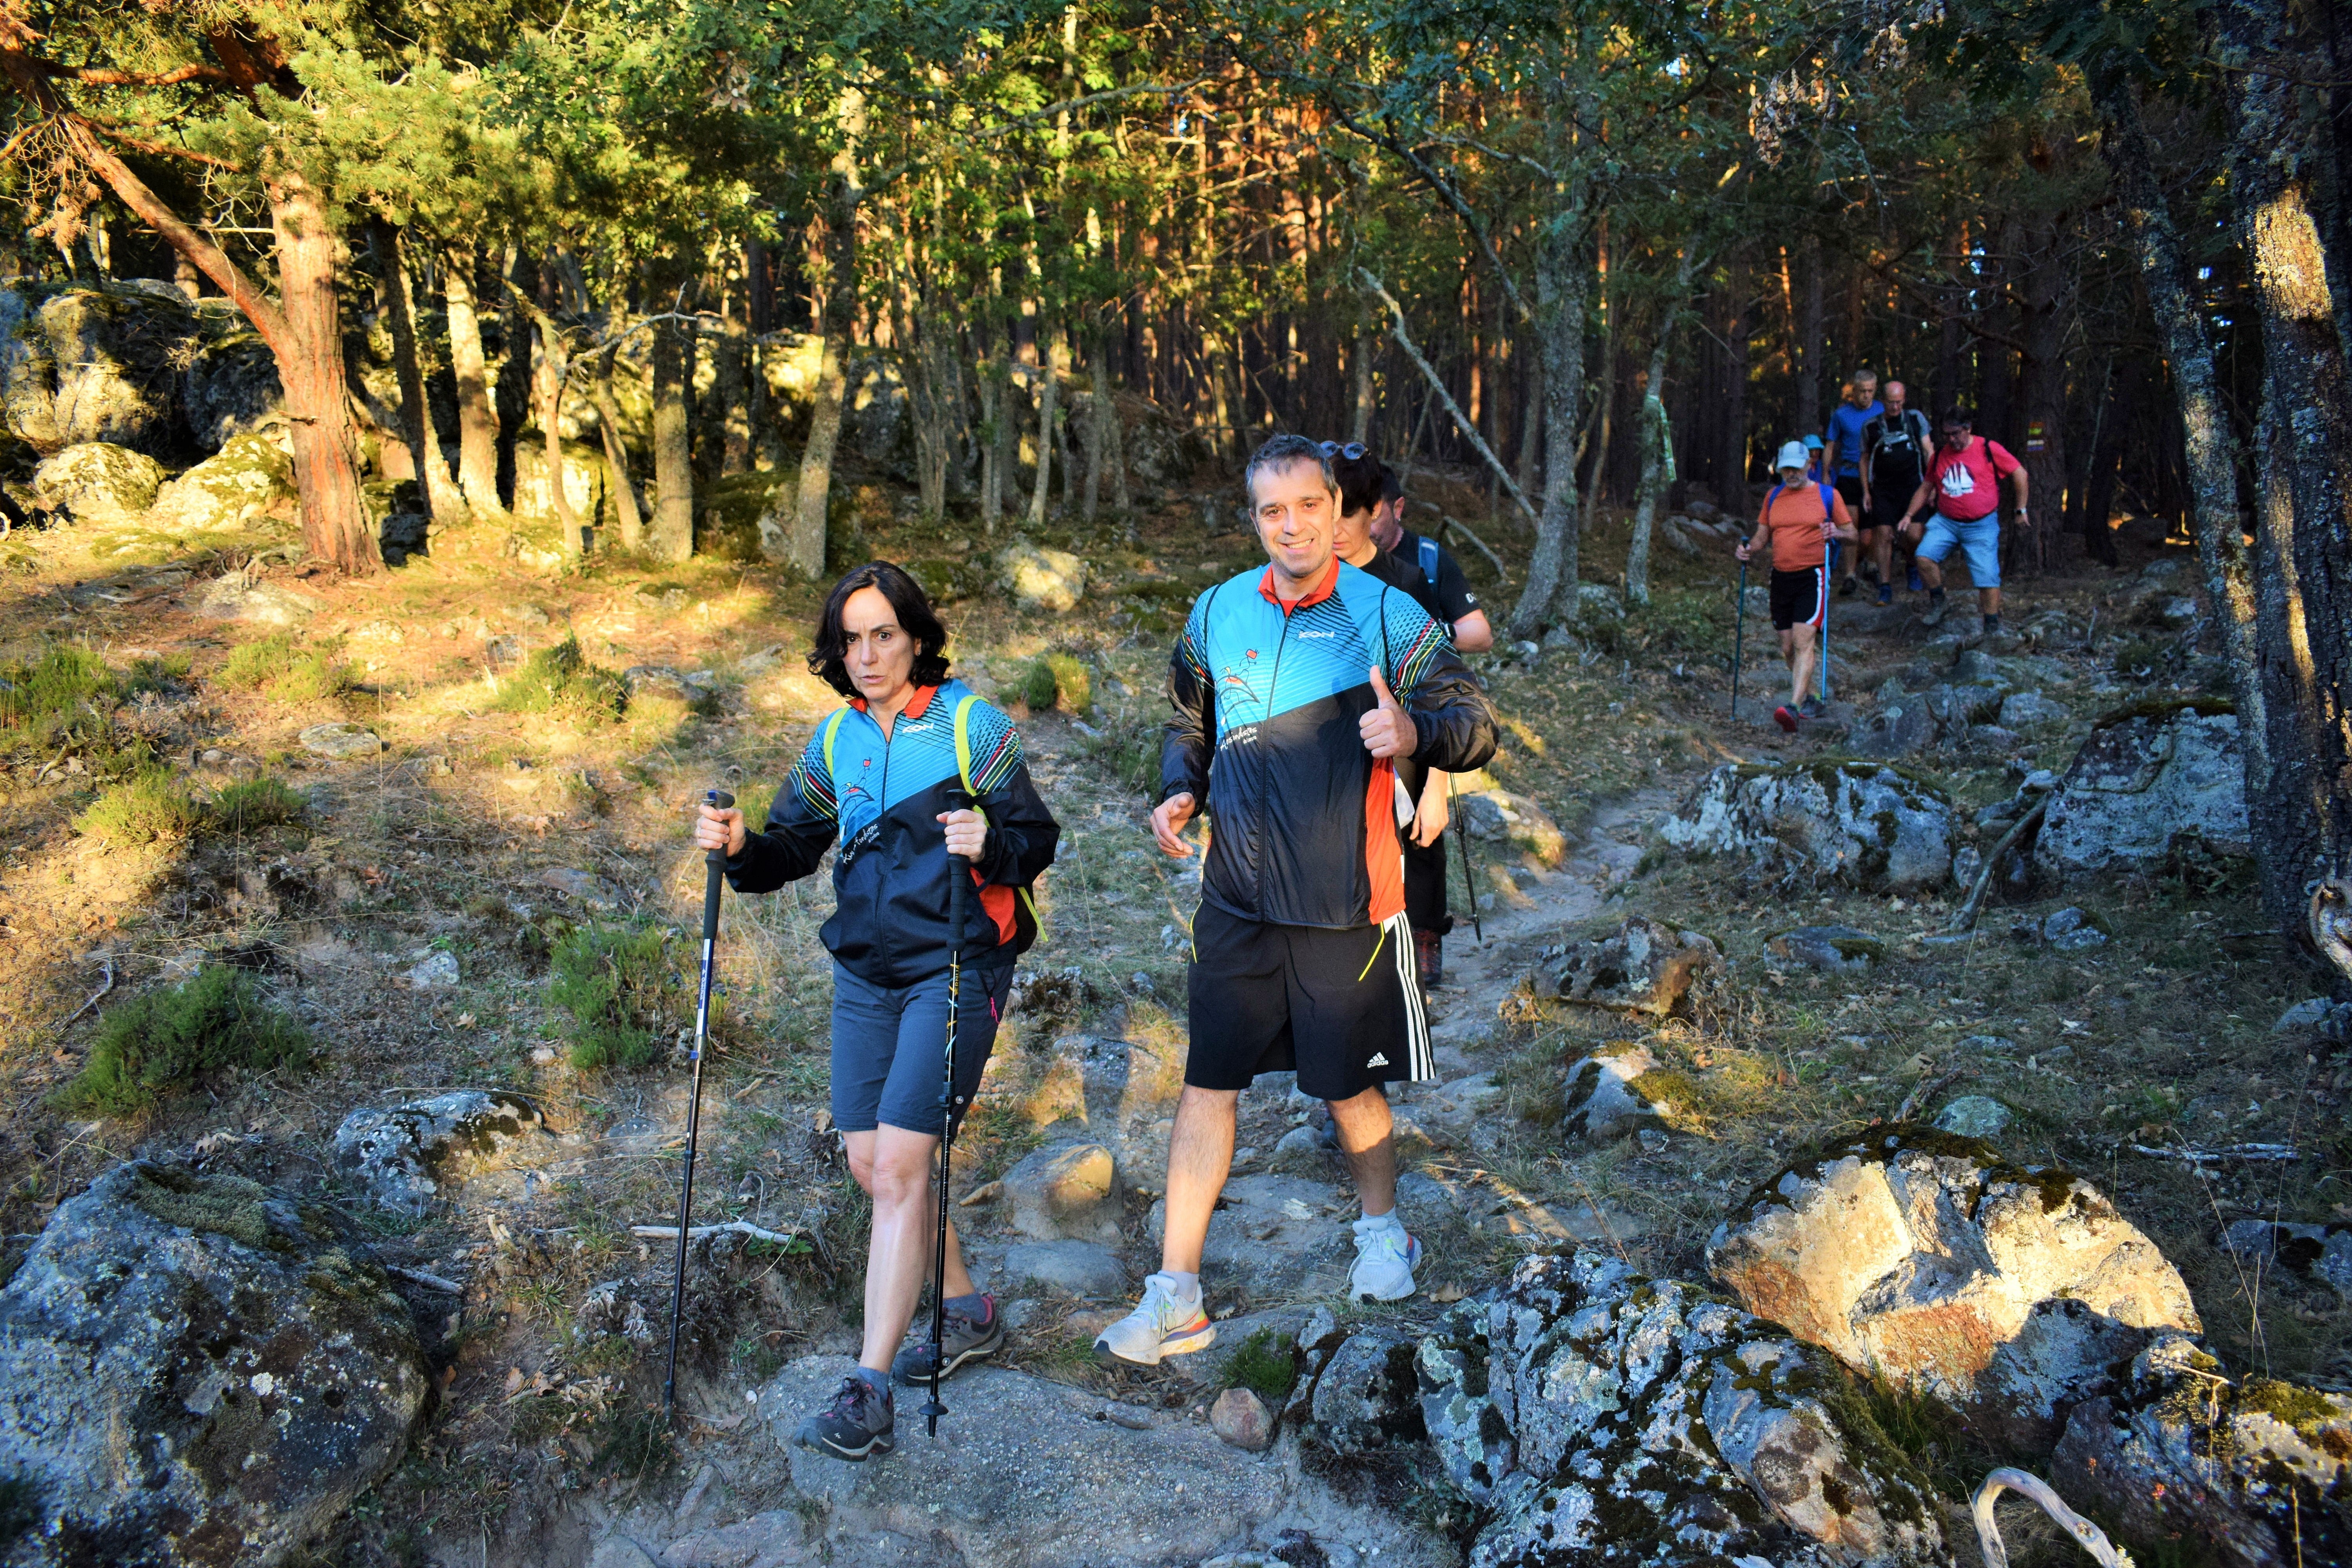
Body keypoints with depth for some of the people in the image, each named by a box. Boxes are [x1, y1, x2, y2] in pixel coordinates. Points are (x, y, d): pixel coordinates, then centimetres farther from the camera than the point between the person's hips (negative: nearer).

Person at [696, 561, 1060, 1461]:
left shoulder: (972, 723, -6)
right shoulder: (836, 738, 10)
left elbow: (1037, 837, -7)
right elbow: (795, 844, 10)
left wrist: (990, 842, -28)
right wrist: (740, 849, -11)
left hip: (954, 967, -6)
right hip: (864, 973, 6)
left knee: (898, 1163, -12)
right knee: (869, 1164, 9)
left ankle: (868, 1387, -4)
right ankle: (966, 1313, 31)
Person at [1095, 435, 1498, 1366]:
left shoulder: (1386, 616, -7)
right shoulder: (1217, 613, 4)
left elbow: (1477, 723, -8)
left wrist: (1414, 732, -30)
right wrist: (1179, 791, -1)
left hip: (1345, 906, -3)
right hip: (1237, 902, 3)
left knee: (1350, 1085, 11)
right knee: (1207, 1085, 5)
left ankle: (1382, 1227, 41)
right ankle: (1176, 1298, 14)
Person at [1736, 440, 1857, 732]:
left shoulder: (1828, 495, 2)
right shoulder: (1774, 496, 13)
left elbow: (1852, 535, 5)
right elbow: (1763, 534, 18)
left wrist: (1838, 532, -18)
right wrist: (1748, 548, -3)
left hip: (1812, 576, -5)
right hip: (1781, 577, 5)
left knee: (1804, 641, -17)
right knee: (1788, 648, 7)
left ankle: (1794, 706, -26)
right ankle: (1809, 699, 25)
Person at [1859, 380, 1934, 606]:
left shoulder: (1916, 418, 6)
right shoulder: (1871, 426, 6)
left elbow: (1928, 451, 5)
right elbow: (1865, 459, 14)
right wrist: (1866, 491, 9)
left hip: (1913, 486, 0)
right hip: (1883, 490, 0)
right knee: (1884, 535, -10)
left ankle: (1913, 567, 27)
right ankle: (1885, 587, -7)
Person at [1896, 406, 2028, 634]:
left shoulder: (1989, 449, -6)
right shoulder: (1941, 455, 7)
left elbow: (2020, 474, 0)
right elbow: (1926, 487, 18)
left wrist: (2021, 511, 0)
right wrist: (1909, 515, 7)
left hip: (1982, 525, -3)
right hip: (1946, 521, 3)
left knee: (1988, 577, -6)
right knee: (1924, 556, -20)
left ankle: (1992, 627, 5)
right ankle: (1937, 599, 4)